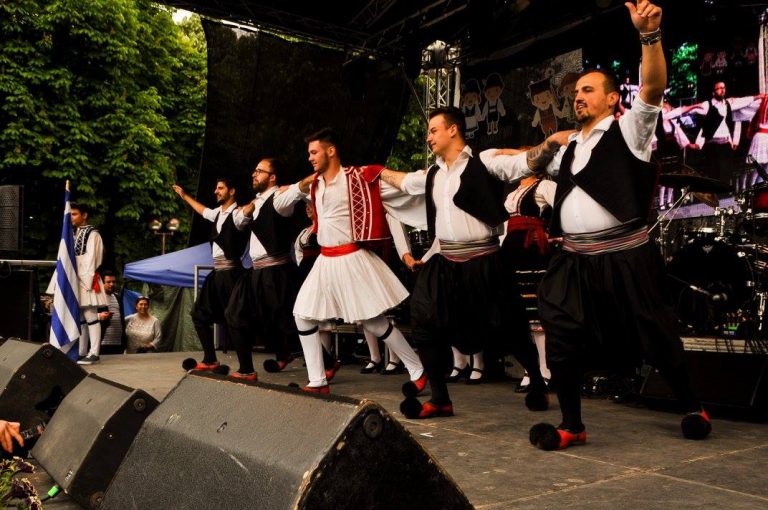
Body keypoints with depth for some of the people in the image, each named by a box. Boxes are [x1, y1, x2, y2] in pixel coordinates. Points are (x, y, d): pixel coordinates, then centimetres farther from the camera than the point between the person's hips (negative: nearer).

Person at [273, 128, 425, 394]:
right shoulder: (314, 183, 10)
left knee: (374, 321, -4)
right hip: (325, 261, 7)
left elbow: (402, 190, -12)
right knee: (303, 316, 5)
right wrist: (301, 187, 0)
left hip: (351, 259, -7)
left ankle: (418, 372, 12)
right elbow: (278, 205, 14)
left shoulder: (357, 177, -11)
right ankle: (318, 382, 16)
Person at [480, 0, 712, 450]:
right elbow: (515, 166, 26)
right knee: (562, 340, 0)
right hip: (575, 261, 5)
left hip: (625, 259, -5)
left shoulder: (628, 131, 2)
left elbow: (653, 88, -16)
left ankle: (694, 410, 32)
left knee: (657, 338, 7)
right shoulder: (567, 147, 19)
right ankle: (572, 426, 16)